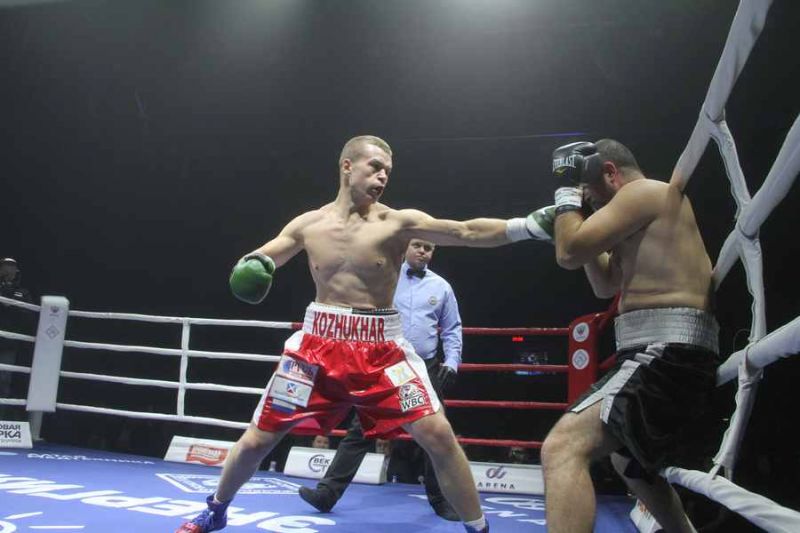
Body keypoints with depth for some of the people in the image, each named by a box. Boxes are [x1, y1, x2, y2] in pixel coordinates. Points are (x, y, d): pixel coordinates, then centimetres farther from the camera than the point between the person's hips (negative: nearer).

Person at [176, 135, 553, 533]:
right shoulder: (308, 225, 2)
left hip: (381, 347, -2)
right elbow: (259, 261, 9)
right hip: (319, 342, 2)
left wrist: (527, 225, -33)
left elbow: (466, 232, -19)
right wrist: (249, 265, -17)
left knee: (438, 436, -13)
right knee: (257, 440, 9)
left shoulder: (398, 222, -7)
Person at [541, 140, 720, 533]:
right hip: (669, 359, 11)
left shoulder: (644, 190, -5)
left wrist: (568, 189, 3)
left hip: (667, 357, -11)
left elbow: (570, 253, -13)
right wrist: (580, 207, 23)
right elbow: (605, 286, 31)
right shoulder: (647, 210, 26)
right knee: (628, 461, 33)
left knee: (562, 448, -26)